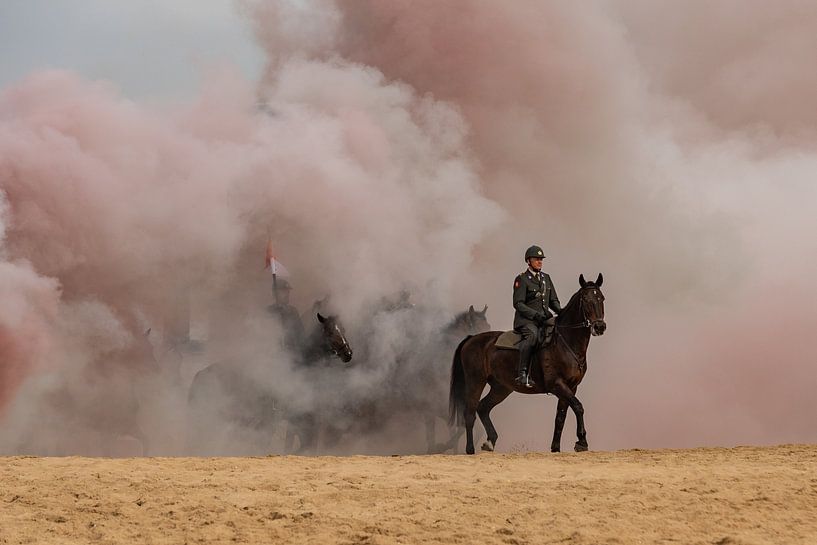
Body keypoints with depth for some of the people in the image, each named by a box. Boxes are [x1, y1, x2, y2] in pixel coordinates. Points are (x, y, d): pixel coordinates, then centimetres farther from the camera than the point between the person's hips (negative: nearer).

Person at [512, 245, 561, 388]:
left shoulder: (546, 278, 18)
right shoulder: (522, 279, -3)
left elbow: (553, 301, 21)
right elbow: (518, 304, -10)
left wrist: (561, 311, -1)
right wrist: (536, 314, -21)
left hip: (543, 318, 7)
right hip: (525, 319, -7)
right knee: (532, 334, -36)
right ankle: (522, 373, -38)